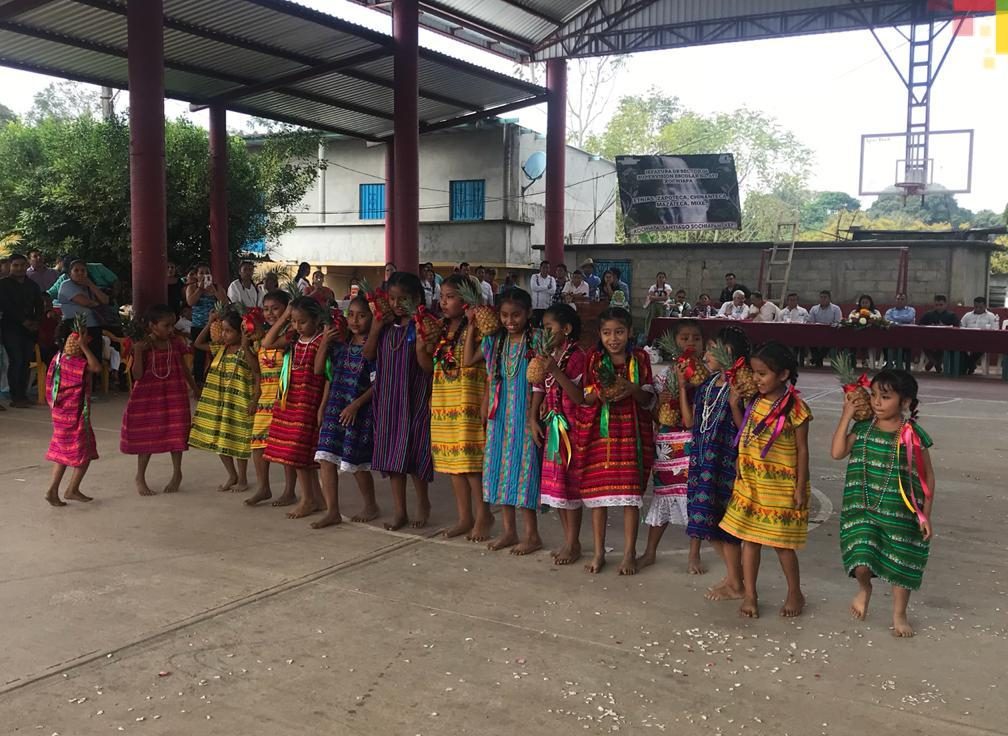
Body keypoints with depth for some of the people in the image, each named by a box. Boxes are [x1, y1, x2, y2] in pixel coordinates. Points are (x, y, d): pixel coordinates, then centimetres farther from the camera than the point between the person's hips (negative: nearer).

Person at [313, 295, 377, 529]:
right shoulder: (340, 343, 9)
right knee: (326, 457, -1)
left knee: (355, 460, 2)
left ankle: (370, 505, 24)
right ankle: (332, 511, 6)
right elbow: (320, 370, 10)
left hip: (360, 409, -6)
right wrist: (324, 341, 0)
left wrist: (356, 404, -18)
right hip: (335, 406, 6)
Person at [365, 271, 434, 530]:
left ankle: (423, 502, 24)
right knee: (391, 451, 8)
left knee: (413, 450, 1)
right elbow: (368, 354, 7)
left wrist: (421, 347, -31)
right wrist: (375, 328, -5)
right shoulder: (385, 323, 6)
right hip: (388, 397, 5)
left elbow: (428, 367, -12)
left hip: (415, 397, -5)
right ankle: (399, 511, 17)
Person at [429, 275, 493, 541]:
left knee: (471, 459, -5)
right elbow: (430, 363, 14)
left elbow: (468, 359, -20)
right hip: (443, 403, 7)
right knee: (452, 460, 10)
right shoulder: (441, 328, 12)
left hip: (467, 402, -7)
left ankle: (483, 516, 9)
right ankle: (465, 517, 20)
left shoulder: (474, 328, -8)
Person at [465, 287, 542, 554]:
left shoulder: (536, 340, -8)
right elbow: (468, 360, 13)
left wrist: (535, 415, -16)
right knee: (501, 469, 10)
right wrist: (472, 327, 8)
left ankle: (532, 534, 10)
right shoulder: (494, 341, 7)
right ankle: (509, 531, 22)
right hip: (499, 417, 6)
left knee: (523, 469, -2)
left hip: (524, 416, -5)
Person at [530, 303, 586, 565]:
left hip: (570, 427, -7)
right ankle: (568, 539, 24)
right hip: (550, 426, 7)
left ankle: (573, 544, 11)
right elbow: (539, 390, 11)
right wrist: (533, 420, 1)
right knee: (555, 482, 11)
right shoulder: (547, 356, 9)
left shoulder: (577, 357, -13)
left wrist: (556, 371, -25)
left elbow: (579, 397, -19)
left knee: (568, 483, -1)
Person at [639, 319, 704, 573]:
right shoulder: (665, 376, 2)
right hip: (667, 445, 2)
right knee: (663, 494, 10)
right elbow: (657, 418, 6)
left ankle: (694, 555, 19)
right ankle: (650, 552, 24)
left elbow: (691, 421, -16)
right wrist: (661, 403, -15)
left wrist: (683, 385, -19)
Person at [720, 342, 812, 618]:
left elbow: (802, 449, -10)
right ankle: (750, 595, 19)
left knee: (781, 542, 5)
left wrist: (801, 488, -11)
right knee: (749, 537, 9)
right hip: (750, 483, 6)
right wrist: (734, 404, 2)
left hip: (780, 487, -6)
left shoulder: (794, 408, -15)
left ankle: (795, 593, 27)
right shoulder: (756, 401, 3)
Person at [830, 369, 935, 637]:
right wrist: (846, 416, -9)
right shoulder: (862, 429, 0)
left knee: (900, 564, 12)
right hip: (862, 508, 1)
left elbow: (927, 477, -1)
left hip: (900, 514, -1)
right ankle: (864, 588, 27)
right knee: (861, 562, -9)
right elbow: (837, 452, -11)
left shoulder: (913, 436, -8)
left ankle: (899, 615, 35)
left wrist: (925, 515, -3)